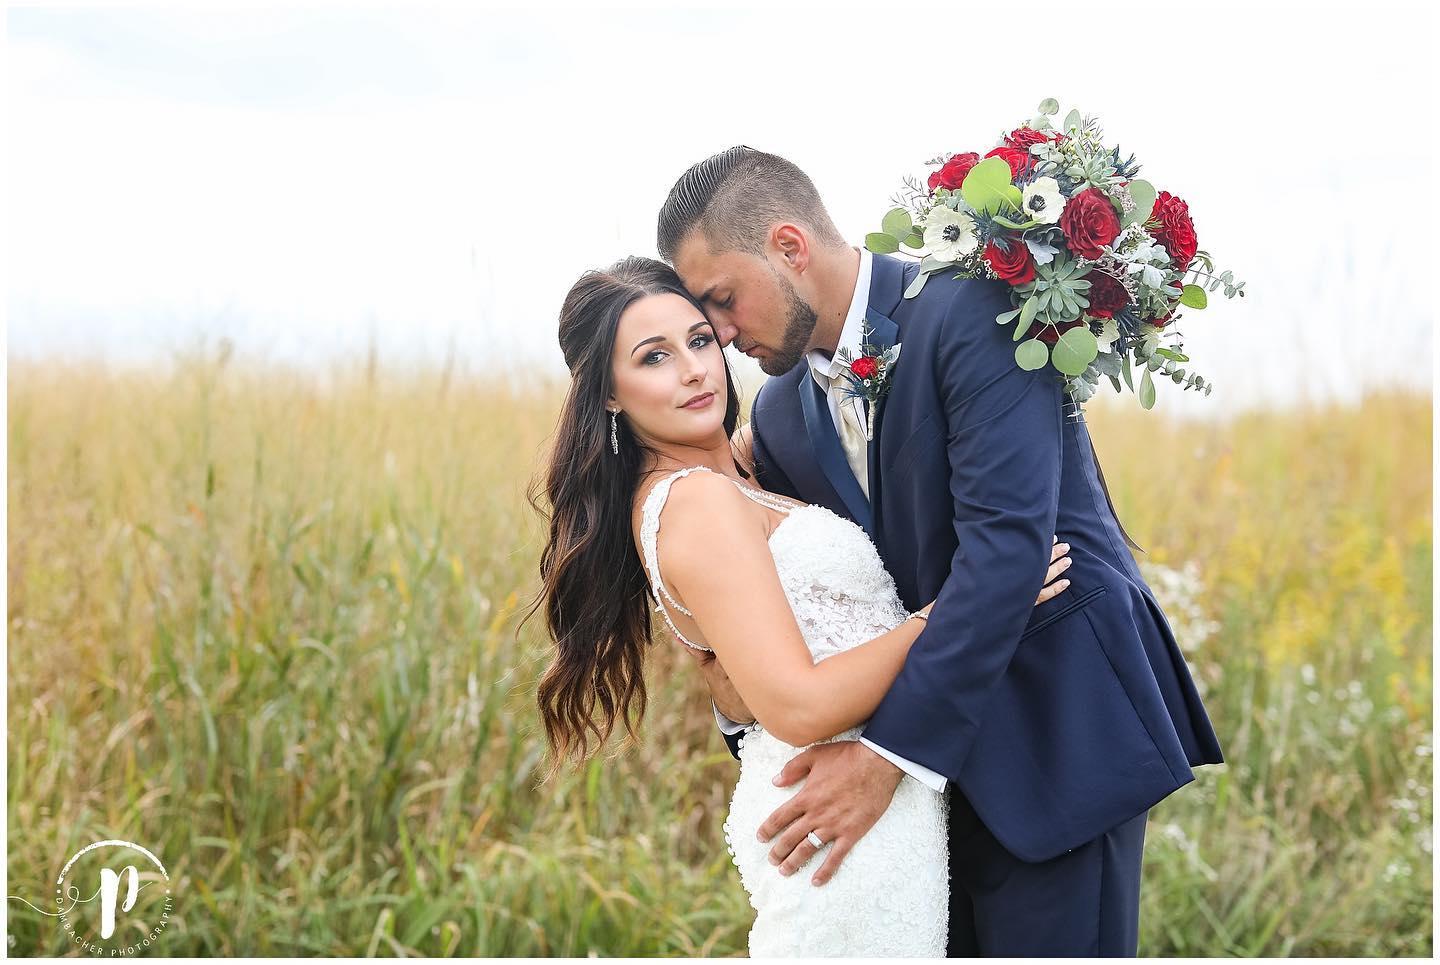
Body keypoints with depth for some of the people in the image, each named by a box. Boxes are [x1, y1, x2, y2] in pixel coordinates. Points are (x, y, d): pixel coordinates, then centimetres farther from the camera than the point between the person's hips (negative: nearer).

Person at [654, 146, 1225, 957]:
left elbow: (1006, 540, -24)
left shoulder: (971, 313, -15)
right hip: (942, 757, 7)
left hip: (1061, 731, -7)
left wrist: (890, 750, -25)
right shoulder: (782, 416, 8)